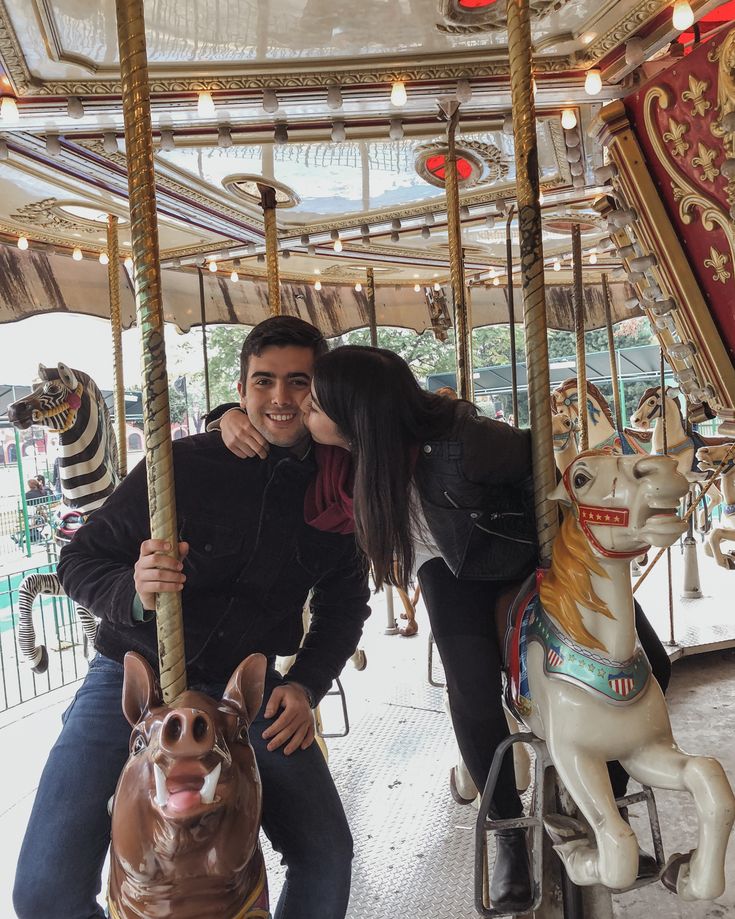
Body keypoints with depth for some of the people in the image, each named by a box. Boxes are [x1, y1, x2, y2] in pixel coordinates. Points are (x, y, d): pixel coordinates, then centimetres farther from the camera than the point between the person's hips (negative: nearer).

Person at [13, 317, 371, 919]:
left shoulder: (336, 493, -4)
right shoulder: (183, 464, -14)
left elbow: (344, 604, 10)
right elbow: (79, 561, -6)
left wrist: (307, 684, -6)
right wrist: (133, 593, -27)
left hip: (246, 685, 2)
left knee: (327, 856, -4)